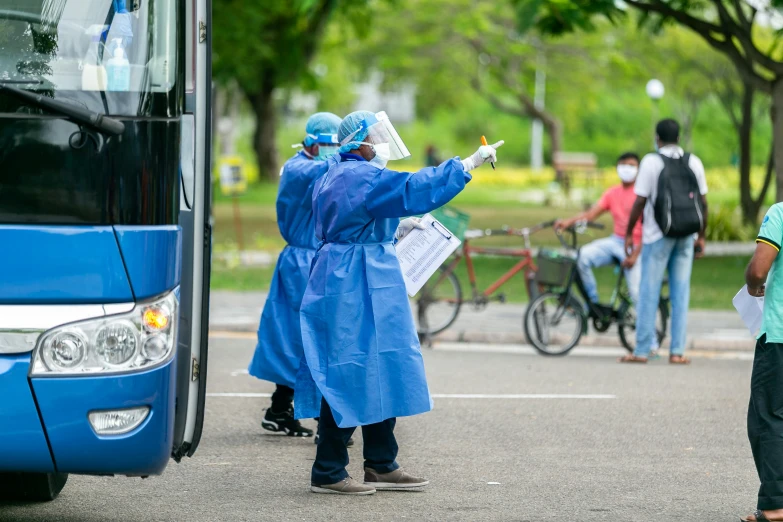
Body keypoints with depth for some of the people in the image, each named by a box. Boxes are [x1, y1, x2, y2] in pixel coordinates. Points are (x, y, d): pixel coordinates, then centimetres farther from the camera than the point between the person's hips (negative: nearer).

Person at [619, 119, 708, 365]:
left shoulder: (651, 162, -7)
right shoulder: (694, 162, 5)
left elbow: (640, 202, -9)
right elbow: (703, 202, 6)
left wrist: (629, 233, 0)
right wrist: (701, 236, 14)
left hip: (657, 235, -4)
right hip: (687, 236, 4)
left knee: (649, 292, 2)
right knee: (681, 293, 6)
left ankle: (642, 350, 2)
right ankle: (677, 351, 4)